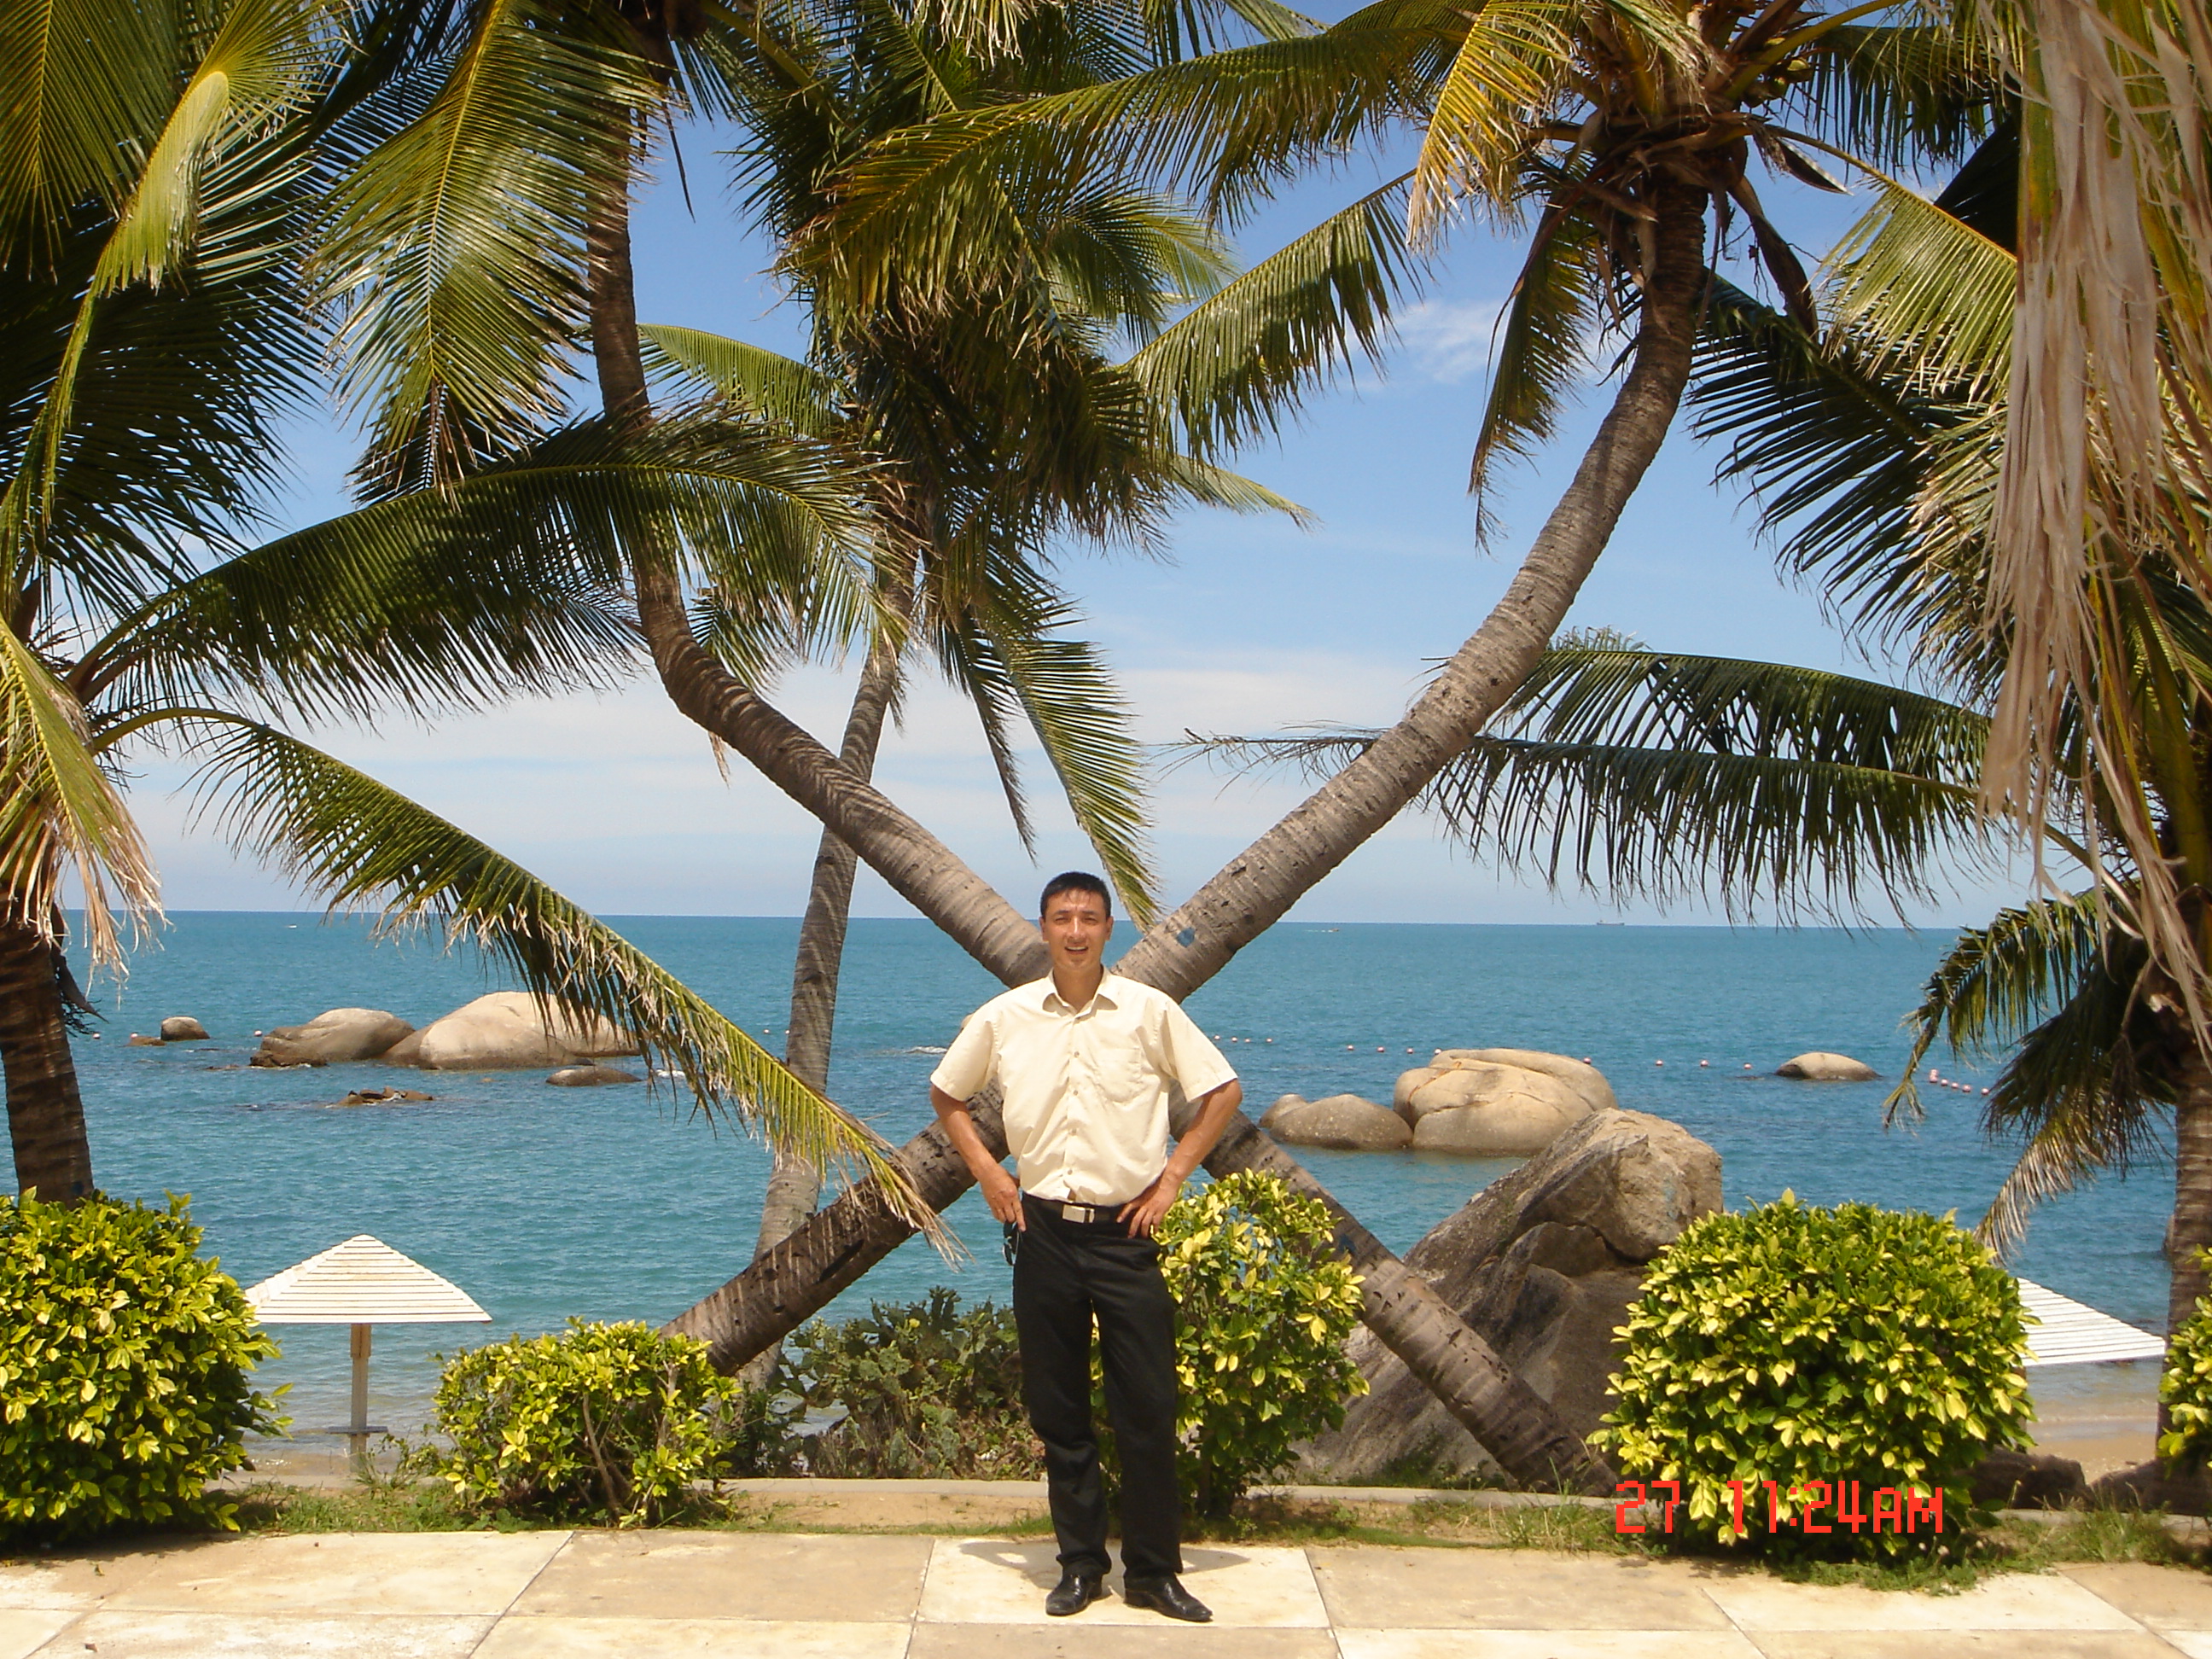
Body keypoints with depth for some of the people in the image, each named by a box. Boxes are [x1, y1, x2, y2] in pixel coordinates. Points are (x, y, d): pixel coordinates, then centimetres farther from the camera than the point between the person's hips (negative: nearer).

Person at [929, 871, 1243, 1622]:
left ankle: (1154, 1571, 11)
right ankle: (1079, 1564, 20)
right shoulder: (1003, 1018, 2)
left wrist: (1173, 1175, 0)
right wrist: (987, 1173, 6)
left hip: (1125, 1231, -2)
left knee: (1148, 1410, 0)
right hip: (1043, 1231, 2)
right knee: (1058, 1411, 8)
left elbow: (1224, 1091, 5)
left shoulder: (1151, 1012, -2)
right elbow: (946, 1094, 16)